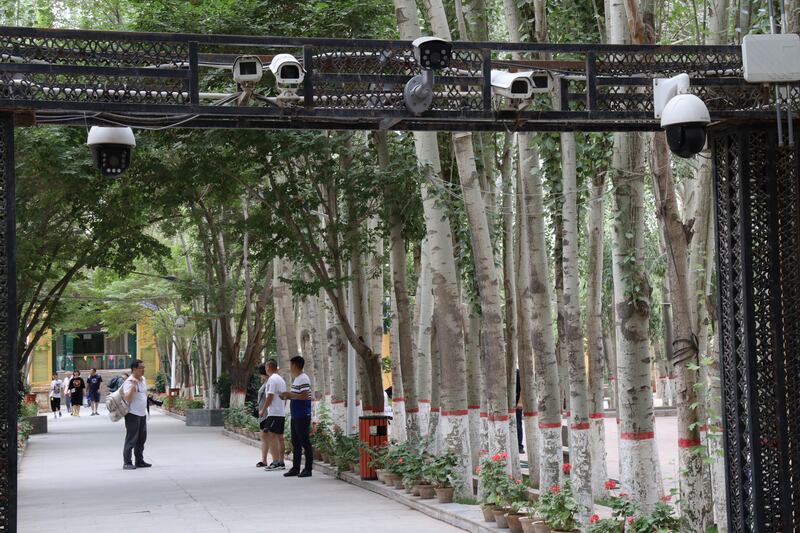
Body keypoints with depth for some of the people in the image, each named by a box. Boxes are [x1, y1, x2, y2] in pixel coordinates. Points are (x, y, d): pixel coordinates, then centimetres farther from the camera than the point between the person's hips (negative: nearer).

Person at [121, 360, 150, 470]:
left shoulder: (143, 379, 11)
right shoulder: (129, 382, -16)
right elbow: (127, 398, -27)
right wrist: (133, 385, -33)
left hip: (142, 414, 9)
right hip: (132, 414, -9)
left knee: (141, 438, 14)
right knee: (131, 439, -7)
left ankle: (139, 461, 23)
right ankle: (127, 463, -2)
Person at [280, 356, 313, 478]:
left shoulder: (303, 379, -14)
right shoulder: (297, 379, 17)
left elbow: (305, 396, -23)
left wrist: (290, 395, -16)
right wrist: (288, 396, 11)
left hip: (302, 416, -10)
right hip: (295, 416, 10)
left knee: (305, 443, -5)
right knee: (296, 443, 13)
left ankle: (308, 469, -1)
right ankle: (296, 468, 18)